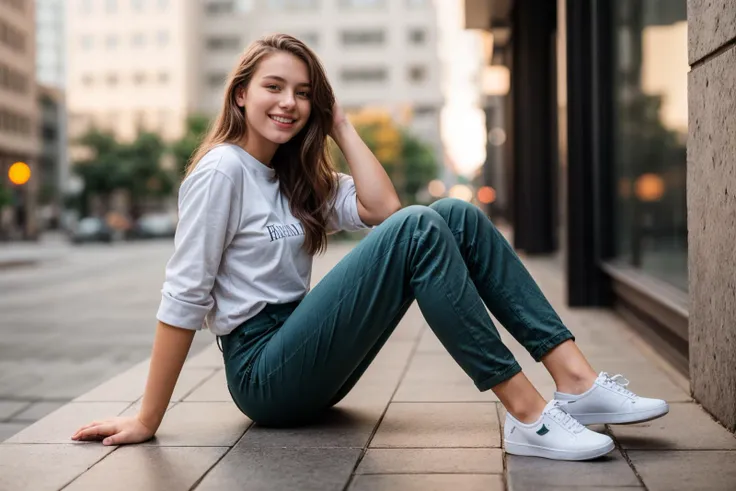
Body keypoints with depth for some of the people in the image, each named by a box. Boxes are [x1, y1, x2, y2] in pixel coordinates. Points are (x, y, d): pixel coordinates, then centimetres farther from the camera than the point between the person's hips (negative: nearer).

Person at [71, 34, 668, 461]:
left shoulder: (299, 177, 15)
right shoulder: (221, 171, -10)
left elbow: (380, 208, 0)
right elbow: (183, 298, -15)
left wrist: (341, 126, 3)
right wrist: (147, 421, -14)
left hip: (311, 363, 9)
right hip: (264, 373, -9)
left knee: (457, 216, -5)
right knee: (417, 231, -26)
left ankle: (577, 381, -14)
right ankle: (528, 417, -28)